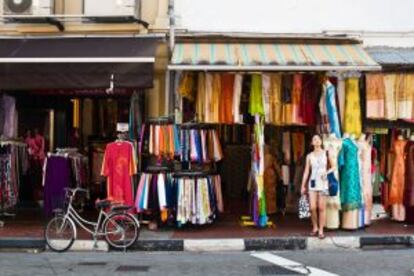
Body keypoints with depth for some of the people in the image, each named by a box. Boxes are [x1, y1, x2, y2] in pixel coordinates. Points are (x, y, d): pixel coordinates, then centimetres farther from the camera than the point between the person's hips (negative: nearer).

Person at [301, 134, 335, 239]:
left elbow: (333, 167, 7)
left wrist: (326, 172, -12)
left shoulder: (326, 153, 4)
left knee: (321, 207, -2)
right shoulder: (309, 156, 8)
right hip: (312, 183, 1)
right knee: (312, 207, -3)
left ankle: (321, 230, 7)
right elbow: (306, 171, 7)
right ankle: (315, 228, 17)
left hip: (323, 183, -1)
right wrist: (303, 186, 6)